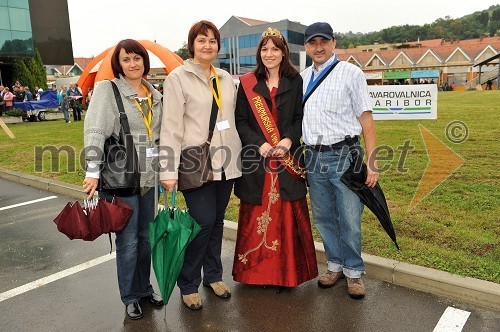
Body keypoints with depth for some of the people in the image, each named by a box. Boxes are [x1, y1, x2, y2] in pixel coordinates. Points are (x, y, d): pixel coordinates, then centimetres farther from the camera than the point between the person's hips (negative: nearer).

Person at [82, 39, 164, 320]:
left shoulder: (155, 95, 12)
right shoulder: (108, 90, -4)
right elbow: (95, 131, -14)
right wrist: (93, 171, -22)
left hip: (148, 176, 5)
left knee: (145, 236, 15)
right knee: (128, 240, 3)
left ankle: (144, 289, 32)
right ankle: (130, 297, 22)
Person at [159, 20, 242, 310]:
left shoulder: (226, 79, 13)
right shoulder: (178, 77, -3)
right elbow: (171, 126, -10)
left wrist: (236, 153, 13)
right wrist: (169, 170, -15)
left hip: (226, 162, 5)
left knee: (217, 220, 12)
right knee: (204, 221, -7)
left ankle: (213, 275, 30)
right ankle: (188, 284, 14)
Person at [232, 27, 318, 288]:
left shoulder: (295, 81, 8)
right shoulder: (247, 84, 6)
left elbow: (301, 117, 6)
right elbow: (240, 120, 2)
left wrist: (289, 140, -11)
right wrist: (259, 144, -12)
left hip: (287, 158, 0)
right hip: (256, 159, 0)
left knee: (287, 216, 3)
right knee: (256, 216, 4)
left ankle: (288, 272, 17)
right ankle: (255, 270, 19)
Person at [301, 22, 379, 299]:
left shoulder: (350, 73, 0)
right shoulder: (302, 79, 13)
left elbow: (365, 118, -4)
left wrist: (371, 162, -10)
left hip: (345, 155, -4)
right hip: (314, 157, 4)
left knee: (350, 220, 1)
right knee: (323, 218, 13)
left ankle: (353, 271, 22)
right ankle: (335, 265, 32)